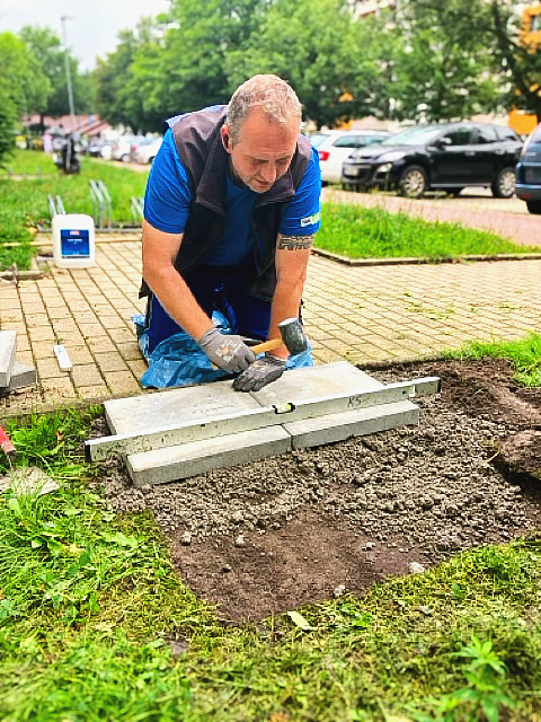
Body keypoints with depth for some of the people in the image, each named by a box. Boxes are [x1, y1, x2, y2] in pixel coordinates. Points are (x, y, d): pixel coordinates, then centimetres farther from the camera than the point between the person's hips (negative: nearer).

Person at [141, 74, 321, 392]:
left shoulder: (303, 164, -31)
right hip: (188, 267, -1)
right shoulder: (182, 149, -35)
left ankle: (229, 309, 31)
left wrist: (276, 357, -31)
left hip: (254, 269, 2)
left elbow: (292, 275, -27)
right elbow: (157, 265, -33)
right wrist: (210, 337, -40)